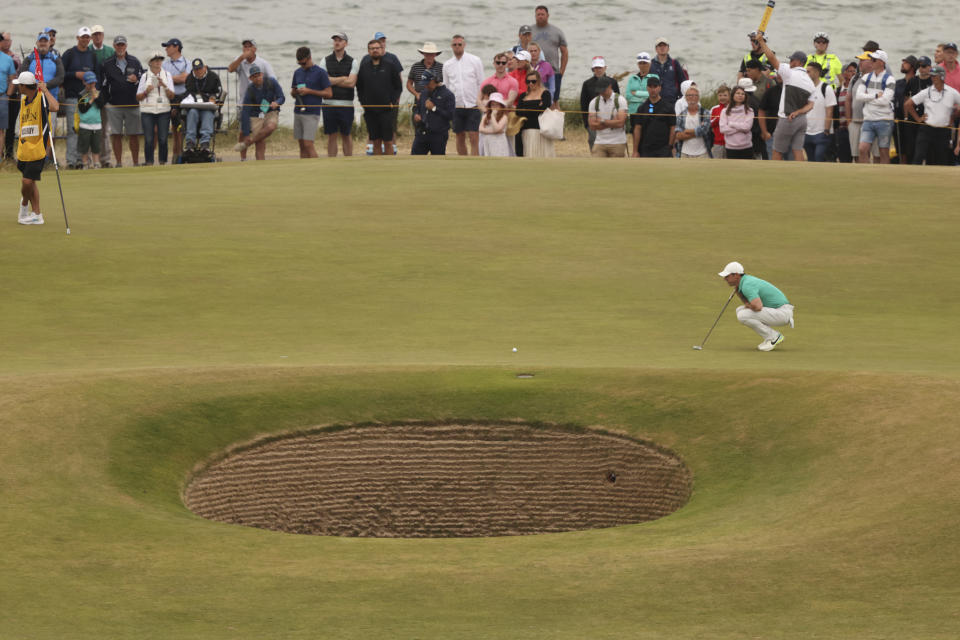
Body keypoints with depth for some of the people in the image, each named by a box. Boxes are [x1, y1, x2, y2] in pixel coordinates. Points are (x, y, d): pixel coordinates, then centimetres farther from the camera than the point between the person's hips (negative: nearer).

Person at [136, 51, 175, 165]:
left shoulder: (167, 75, 10)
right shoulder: (145, 76, 8)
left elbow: (171, 96, 2)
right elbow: (138, 97, 7)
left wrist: (164, 86, -13)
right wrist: (146, 91, -11)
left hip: (163, 110, 0)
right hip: (147, 110, 0)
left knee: (163, 139, -5)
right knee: (149, 139, -5)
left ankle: (163, 162, 1)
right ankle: (149, 163, -1)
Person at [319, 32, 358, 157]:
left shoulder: (352, 62, 4)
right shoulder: (325, 61, 7)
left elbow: (351, 83, -8)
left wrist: (333, 81, -7)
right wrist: (343, 79, -10)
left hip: (346, 105, -1)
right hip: (329, 104, 1)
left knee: (346, 135, 6)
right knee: (331, 136, 3)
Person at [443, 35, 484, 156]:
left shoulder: (475, 61, 0)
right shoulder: (447, 65, 9)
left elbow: (481, 84, 1)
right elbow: (446, 87, 15)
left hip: (473, 106, -3)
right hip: (456, 107, 3)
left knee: (474, 137, -9)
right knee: (460, 137, 8)